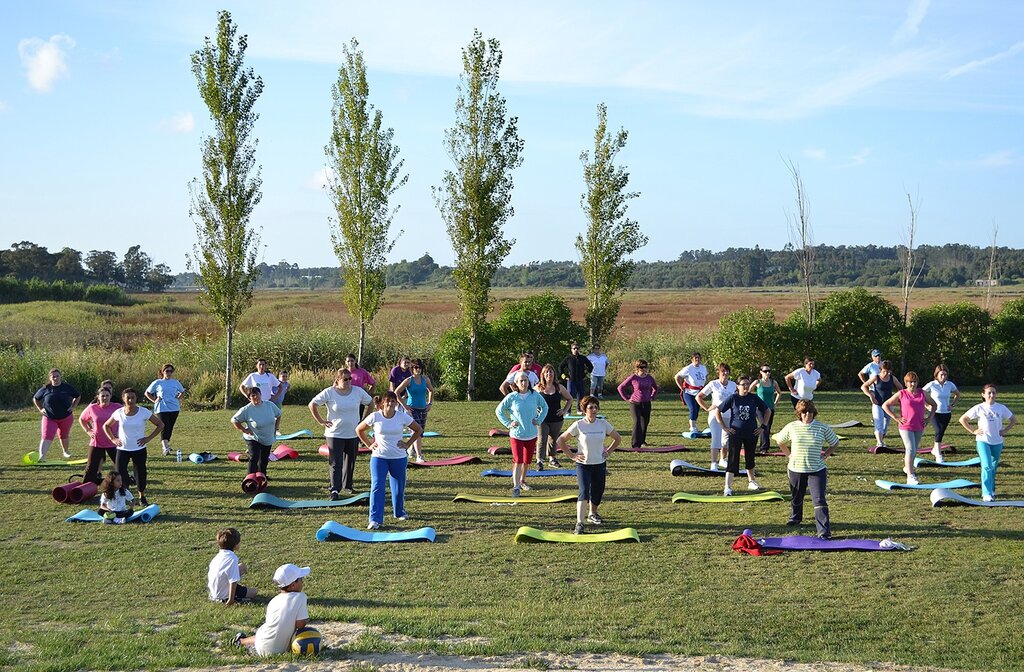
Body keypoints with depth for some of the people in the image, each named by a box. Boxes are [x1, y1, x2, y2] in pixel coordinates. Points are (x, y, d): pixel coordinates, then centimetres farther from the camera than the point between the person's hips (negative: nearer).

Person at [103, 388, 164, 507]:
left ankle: (142, 498, 28)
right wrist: (113, 439, -1)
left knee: (141, 474, 6)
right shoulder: (119, 413, -6)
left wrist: (148, 438, -9)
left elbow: (160, 425, -3)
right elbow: (106, 426, 11)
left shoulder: (144, 412, -10)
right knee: (120, 475, -7)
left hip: (139, 449, 0)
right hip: (123, 449, 1)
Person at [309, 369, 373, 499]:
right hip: (334, 434, -3)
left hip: (353, 434, 3)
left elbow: (371, 403, 13)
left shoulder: (358, 391, -1)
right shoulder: (329, 392, -8)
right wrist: (321, 421, -5)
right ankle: (335, 490, -6)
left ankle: (347, 486, 30)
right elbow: (312, 404, -2)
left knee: (350, 463, 13)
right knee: (336, 464, -6)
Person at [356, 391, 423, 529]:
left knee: (399, 488, 11)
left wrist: (408, 444, 1)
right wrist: (369, 444, 1)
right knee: (377, 487, -12)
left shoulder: (403, 417, -5)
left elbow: (418, 430, 8)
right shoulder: (374, 417, -7)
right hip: (379, 457, -1)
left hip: (399, 458, 1)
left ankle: (399, 512, 37)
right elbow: (359, 430, 7)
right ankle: (375, 520, -11)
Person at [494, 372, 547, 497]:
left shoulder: (535, 395, -2)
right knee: (518, 461, -11)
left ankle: (522, 481, 34)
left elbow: (545, 407, 16)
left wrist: (539, 420, 5)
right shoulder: (512, 397, -8)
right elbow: (499, 410, 2)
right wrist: (508, 423, -4)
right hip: (516, 434, -3)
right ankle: (516, 487, -8)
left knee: (527, 461, 14)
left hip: (532, 435, 3)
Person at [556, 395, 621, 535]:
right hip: (583, 464, -3)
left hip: (600, 464, 3)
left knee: (597, 493, 13)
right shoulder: (578, 425, -10)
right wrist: (572, 455, -6)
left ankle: (592, 514, 43)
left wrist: (608, 451, 4)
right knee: (584, 492, -18)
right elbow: (560, 441, -3)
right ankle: (579, 524, -21)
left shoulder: (603, 424, -2)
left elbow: (617, 438, 14)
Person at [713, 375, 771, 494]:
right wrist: (725, 427, -4)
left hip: (751, 434, 3)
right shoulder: (733, 399, -7)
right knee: (732, 460, -6)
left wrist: (763, 426, 5)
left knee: (750, 458, 17)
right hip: (735, 434, -3)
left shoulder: (754, 398, -2)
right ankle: (727, 487, -5)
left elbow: (767, 411, 10)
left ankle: (751, 482, 36)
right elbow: (717, 411, -3)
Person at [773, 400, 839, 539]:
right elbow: (780, 441, 14)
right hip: (796, 469, 2)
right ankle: (795, 517, 49)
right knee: (796, 498, 19)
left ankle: (824, 531, -14)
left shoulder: (822, 427, -3)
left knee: (819, 501, -12)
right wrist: (790, 454, 7)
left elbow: (835, 442, 11)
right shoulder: (792, 427, -2)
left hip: (817, 470, -2)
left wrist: (825, 455, 2)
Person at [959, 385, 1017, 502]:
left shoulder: (1001, 408, 1)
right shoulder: (979, 408, -5)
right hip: (983, 441, -3)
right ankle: (987, 494, -17)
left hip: (997, 442, 3)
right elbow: (962, 419, 0)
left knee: (994, 467, 13)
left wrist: (1005, 431, 3)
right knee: (987, 467, -16)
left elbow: (1013, 419, 14)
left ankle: (991, 490, 30)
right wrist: (973, 431, -5)